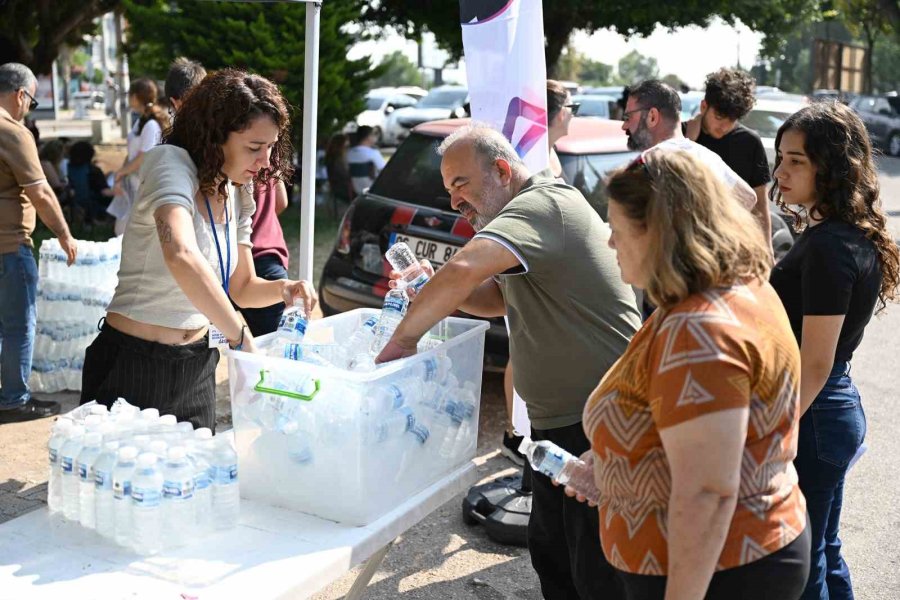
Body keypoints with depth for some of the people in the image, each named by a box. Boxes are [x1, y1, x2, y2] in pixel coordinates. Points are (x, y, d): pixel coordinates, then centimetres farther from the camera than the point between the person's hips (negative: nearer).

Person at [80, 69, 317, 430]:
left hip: (197, 365, 7)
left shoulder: (237, 196, 4)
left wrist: (283, 289, -9)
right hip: (134, 369, -7)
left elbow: (241, 288, 12)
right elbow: (181, 256, -39)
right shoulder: (171, 162, -20)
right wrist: (241, 339, -34)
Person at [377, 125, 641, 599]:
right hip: (556, 420, 11)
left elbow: (463, 270, -34)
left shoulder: (543, 205, -19)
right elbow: (499, 299, 21)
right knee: (550, 553, 18)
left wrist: (403, 338, -23)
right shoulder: (532, 210, 15)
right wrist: (431, 291, 4)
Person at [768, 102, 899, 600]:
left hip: (808, 416, -10)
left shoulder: (828, 249, -22)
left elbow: (814, 366, -22)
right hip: (835, 410, 10)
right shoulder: (855, 237, 7)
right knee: (822, 553, 23)